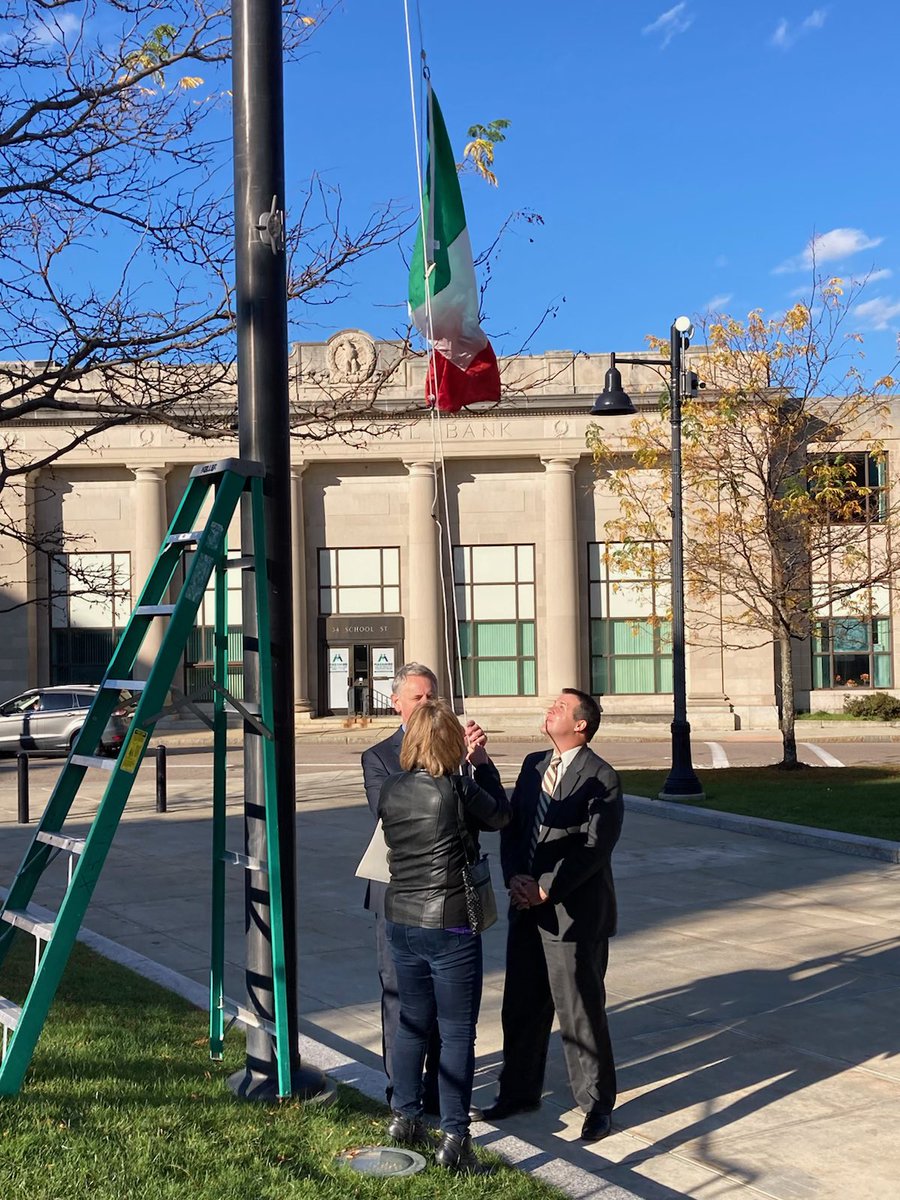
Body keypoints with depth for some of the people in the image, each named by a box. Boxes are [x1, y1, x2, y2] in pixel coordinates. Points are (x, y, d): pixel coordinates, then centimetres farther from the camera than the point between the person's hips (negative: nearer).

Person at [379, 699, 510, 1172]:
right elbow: (500, 816, 0)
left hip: (401, 921, 6)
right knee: (457, 1031, 4)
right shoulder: (458, 789, -17)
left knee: (412, 1021, 20)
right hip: (449, 925, -6)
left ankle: (404, 1116, 31)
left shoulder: (391, 790, -2)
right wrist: (483, 765, 13)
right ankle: (453, 1138, 8)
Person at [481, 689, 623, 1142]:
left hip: (574, 913, -7)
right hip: (527, 907, 7)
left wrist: (544, 889, -18)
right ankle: (519, 1091, 33)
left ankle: (596, 1104, 20)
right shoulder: (533, 765, 11)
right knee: (521, 1006, 16)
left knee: (581, 1011, 4)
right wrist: (516, 878, -6)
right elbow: (512, 827, 10)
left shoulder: (601, 778, -12)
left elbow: (594, 847, -17)